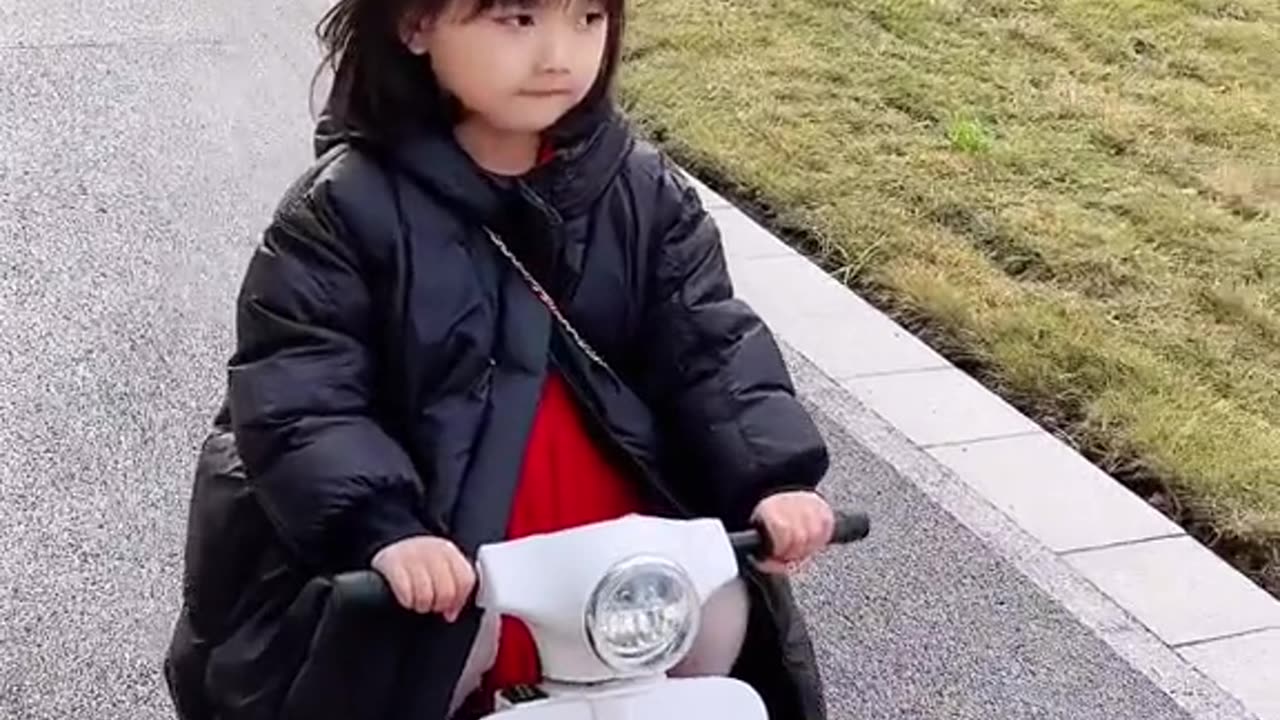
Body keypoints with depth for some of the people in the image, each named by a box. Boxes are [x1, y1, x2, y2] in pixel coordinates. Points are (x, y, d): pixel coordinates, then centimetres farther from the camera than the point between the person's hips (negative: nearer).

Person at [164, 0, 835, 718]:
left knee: (719, 622, -11)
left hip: (613, 537, 3)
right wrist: (382, 528, -31)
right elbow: (294, 397, -15)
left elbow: (712, 345, -2)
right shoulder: (348, 206, -10)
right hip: (439, 553, -3)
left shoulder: (643, 188, 1)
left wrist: (775, 479, -18)